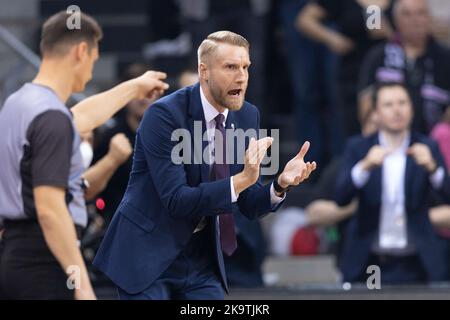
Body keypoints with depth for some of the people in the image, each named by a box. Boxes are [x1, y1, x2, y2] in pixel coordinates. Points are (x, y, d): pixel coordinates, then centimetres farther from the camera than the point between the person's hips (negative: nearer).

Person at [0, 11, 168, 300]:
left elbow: (81, 117, 35)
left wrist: (134, 88, 50)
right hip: (45, 263, -10)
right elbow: (49, 209, -24)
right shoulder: (51, 117, -17)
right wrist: (82, 284, -24)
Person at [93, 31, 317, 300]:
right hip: (148, 256, -6)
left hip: (201, 259, 6)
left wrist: (281, 184, -16)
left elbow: (249, 206, 5)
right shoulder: (164, 115, -17)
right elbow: (176, 201, -24)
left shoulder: (247, 117, 1)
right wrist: (241, 180, -34)